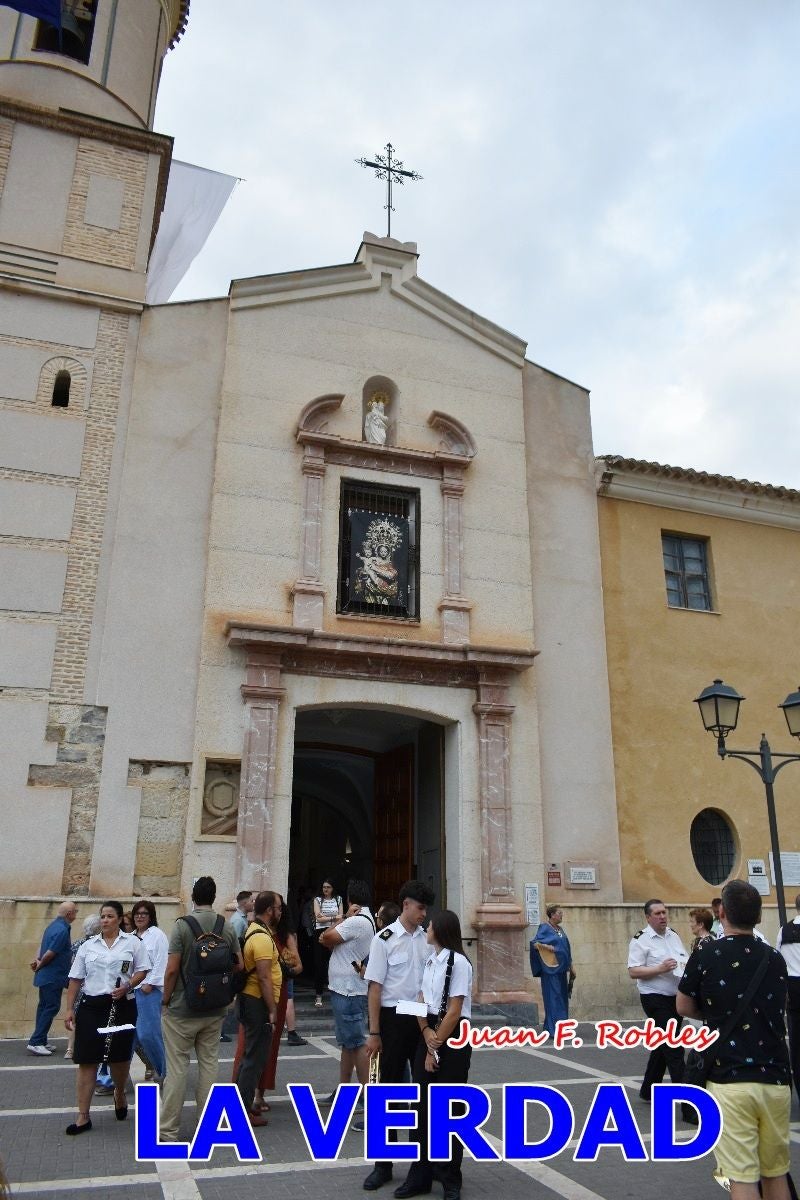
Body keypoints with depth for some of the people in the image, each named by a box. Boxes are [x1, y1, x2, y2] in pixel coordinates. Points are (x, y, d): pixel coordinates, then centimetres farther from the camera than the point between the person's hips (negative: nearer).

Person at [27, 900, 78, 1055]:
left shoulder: (54, 925, 12)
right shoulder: (62, 930, -21)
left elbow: (44, 947, 15)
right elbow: (50, 953, -22)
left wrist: (37, 960, -2)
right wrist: (40, 964, -5)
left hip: (46, 976, 10)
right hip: (53, 976, -10)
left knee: (44, 1006, 14)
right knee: (52, 1008, -6)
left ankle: (40, 1041, 21)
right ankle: (35, 1042, -7)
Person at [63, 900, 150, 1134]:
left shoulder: (132, 942, 0)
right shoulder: (88, 945, 6)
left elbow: (142, 970, 1)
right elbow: (76, 979, 8)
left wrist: (127, 986, -16)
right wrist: (69, 1009, 4)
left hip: (122, 1006, -1)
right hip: (92, 1006, 1)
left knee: (120, 1057, 12)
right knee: (86, 1060, -2)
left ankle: (119, 1095, 40)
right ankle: (83, 1117, 6)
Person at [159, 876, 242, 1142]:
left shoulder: (182, 925, -13)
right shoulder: (227, 927, -1)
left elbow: (172, 969, -16)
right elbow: (239, 966, 4)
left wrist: (165, 1001, -2)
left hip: (181, 1010, -4)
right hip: (214, 1011, 4)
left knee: (177, 1068, 4)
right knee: (209, 1064, 13)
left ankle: (168, 1130, 11)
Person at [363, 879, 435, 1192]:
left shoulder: (428, 938, 2)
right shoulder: (384, 939, -9)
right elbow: (375, 988, -7)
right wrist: (374, 1033, -8)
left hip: (423, 1019, 3)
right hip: (393, 1018, -3)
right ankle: (383, 1163, 21)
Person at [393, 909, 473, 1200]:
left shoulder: (458, 962, -17)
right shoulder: (429, 961, 8)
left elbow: (454, 1011, -17)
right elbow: (421, 1001, 7)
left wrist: (436, 1050, -12)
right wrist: (427, 1033, -11)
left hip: (454, 1040, -7)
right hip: (428, 1037, 7)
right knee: (423, 1107, 12)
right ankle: (420, 1175, 25)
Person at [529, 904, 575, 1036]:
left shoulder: (560, 929, 14)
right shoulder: (545, 928, -9)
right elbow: (534, 943, -17)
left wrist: (571, 966, 16)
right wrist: (549, 947, -25)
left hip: (561, 968, 8)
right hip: (550, 969, -8)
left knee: (562, 998, 10)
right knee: (553, 998, -7)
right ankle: (553, 1029, -4)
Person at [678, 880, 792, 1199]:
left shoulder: (706, 955, -5)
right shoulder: (775, 959, 6)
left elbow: (684, 1008, 6)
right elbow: (776, 1009, 16)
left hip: (730, 1081, -4)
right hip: (776, 1079, 4)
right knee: (776, 1173, 18)